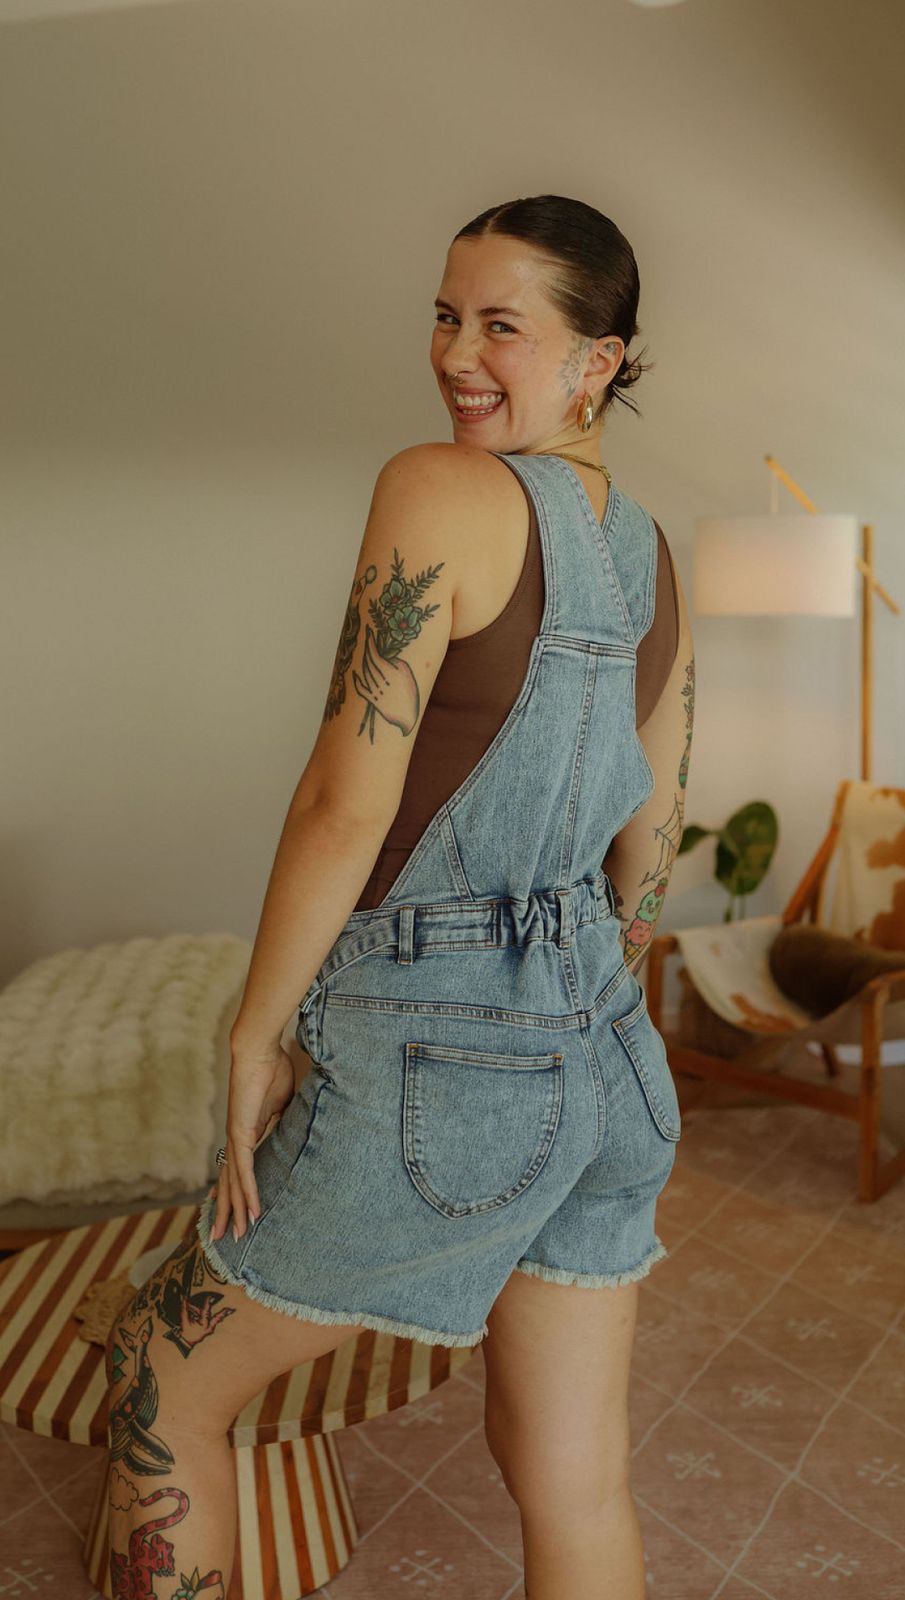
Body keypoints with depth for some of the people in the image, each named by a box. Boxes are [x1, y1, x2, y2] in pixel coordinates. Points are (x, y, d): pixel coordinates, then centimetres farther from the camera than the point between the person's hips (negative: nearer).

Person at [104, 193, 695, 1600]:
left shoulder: (438, 493, -13)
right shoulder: (650, 554, 10)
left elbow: (348, 804, -17)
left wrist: (254, 1036, -6)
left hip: (440, 1071, -7)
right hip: (604, 1063, 8)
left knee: (161, 1378, 18)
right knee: (573, 1487, 21)